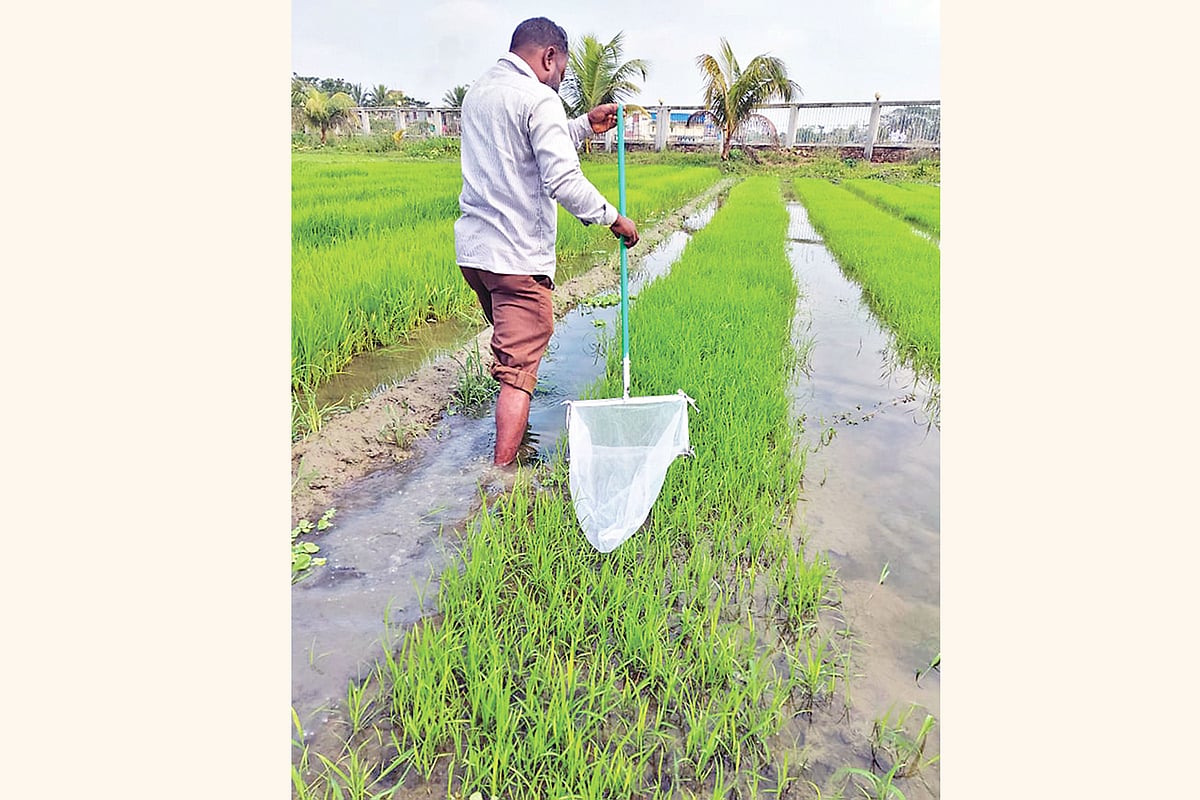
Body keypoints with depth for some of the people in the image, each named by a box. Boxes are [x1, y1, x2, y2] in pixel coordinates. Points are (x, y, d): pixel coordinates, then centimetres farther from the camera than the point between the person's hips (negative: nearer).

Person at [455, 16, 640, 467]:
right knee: (519, 366, -8)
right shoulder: (538, 98, -11)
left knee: (511, 342, 25)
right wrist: (613, 218, -8)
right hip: (516, 256, -9)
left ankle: (514, 439, 40)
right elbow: (563, 180, -20)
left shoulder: (478, 92, 17)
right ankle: (501, 475, -9)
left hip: (471, 247, 9)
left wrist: (586, 125, 28)